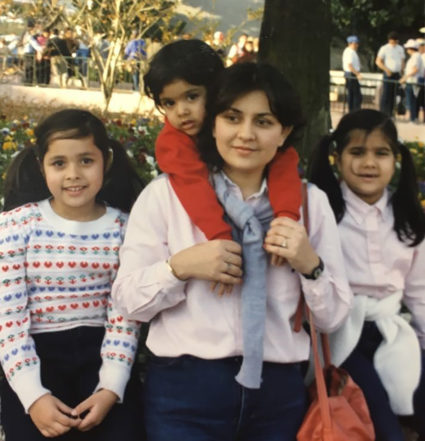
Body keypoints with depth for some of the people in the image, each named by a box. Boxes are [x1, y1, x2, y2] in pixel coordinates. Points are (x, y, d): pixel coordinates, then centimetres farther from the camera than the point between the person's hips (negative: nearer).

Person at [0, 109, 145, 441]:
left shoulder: (123, 228, 0)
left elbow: (124, 315, 0)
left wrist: (110, 388, -11)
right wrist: (33, 395, -15)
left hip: (99, 354, 1)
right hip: (37, 358, -1)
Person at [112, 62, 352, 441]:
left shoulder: (310, 201, 4)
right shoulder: (166, 193, -2)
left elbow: (333, 317, 6)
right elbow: (128, 300, -2)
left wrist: (310, 264, -11)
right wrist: (180, 266, -18)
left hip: (280, 393, 3)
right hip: (184, 391, -2)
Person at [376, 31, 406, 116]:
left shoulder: (400, 49, 13)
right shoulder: (384, 48, -3)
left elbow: (402, 61, 20)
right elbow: (378, 61, -4)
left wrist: (402, 71, 5)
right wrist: (386, 70, -14)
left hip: (397, 74, 5)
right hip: (389, 74, -5)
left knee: (393, 95, 6)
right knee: (386, 94, -8)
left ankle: (390, 114, 11)